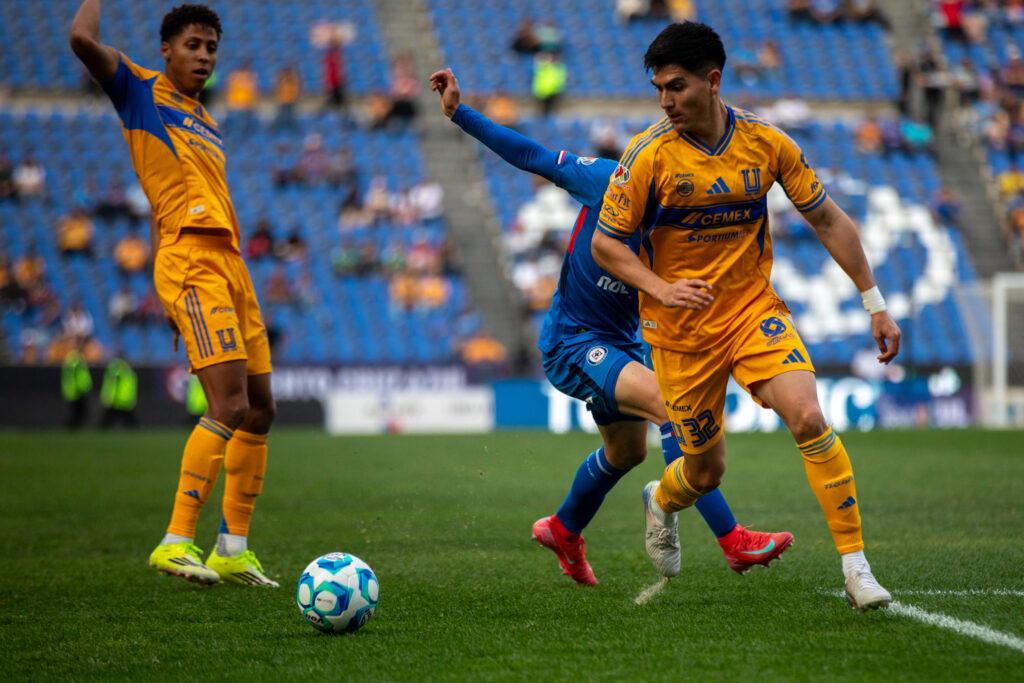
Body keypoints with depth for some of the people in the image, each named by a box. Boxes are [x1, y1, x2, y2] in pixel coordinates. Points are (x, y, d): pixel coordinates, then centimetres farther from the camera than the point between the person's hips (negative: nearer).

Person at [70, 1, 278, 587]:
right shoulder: (141, 91, 6)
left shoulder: (206, 122, 26)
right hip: (191, 263, -8)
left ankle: (234, 550, 13)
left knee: (260, 409, 7)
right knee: (230, 406, -20)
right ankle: (177, 543, -20)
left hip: (230, 263, 8)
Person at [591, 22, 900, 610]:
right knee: (706, 471, 8)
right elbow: (604, 242, -6)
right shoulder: (649, 155, -14)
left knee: (809, 418, -22)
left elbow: (828, 220, 3)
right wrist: (661, 289, -23)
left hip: (755, 309, 1)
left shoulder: (766, 142, -7)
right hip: (682, 333, -1)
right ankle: (661, 502, 46)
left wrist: (875, 303, 2)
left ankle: (855, 563, -15)